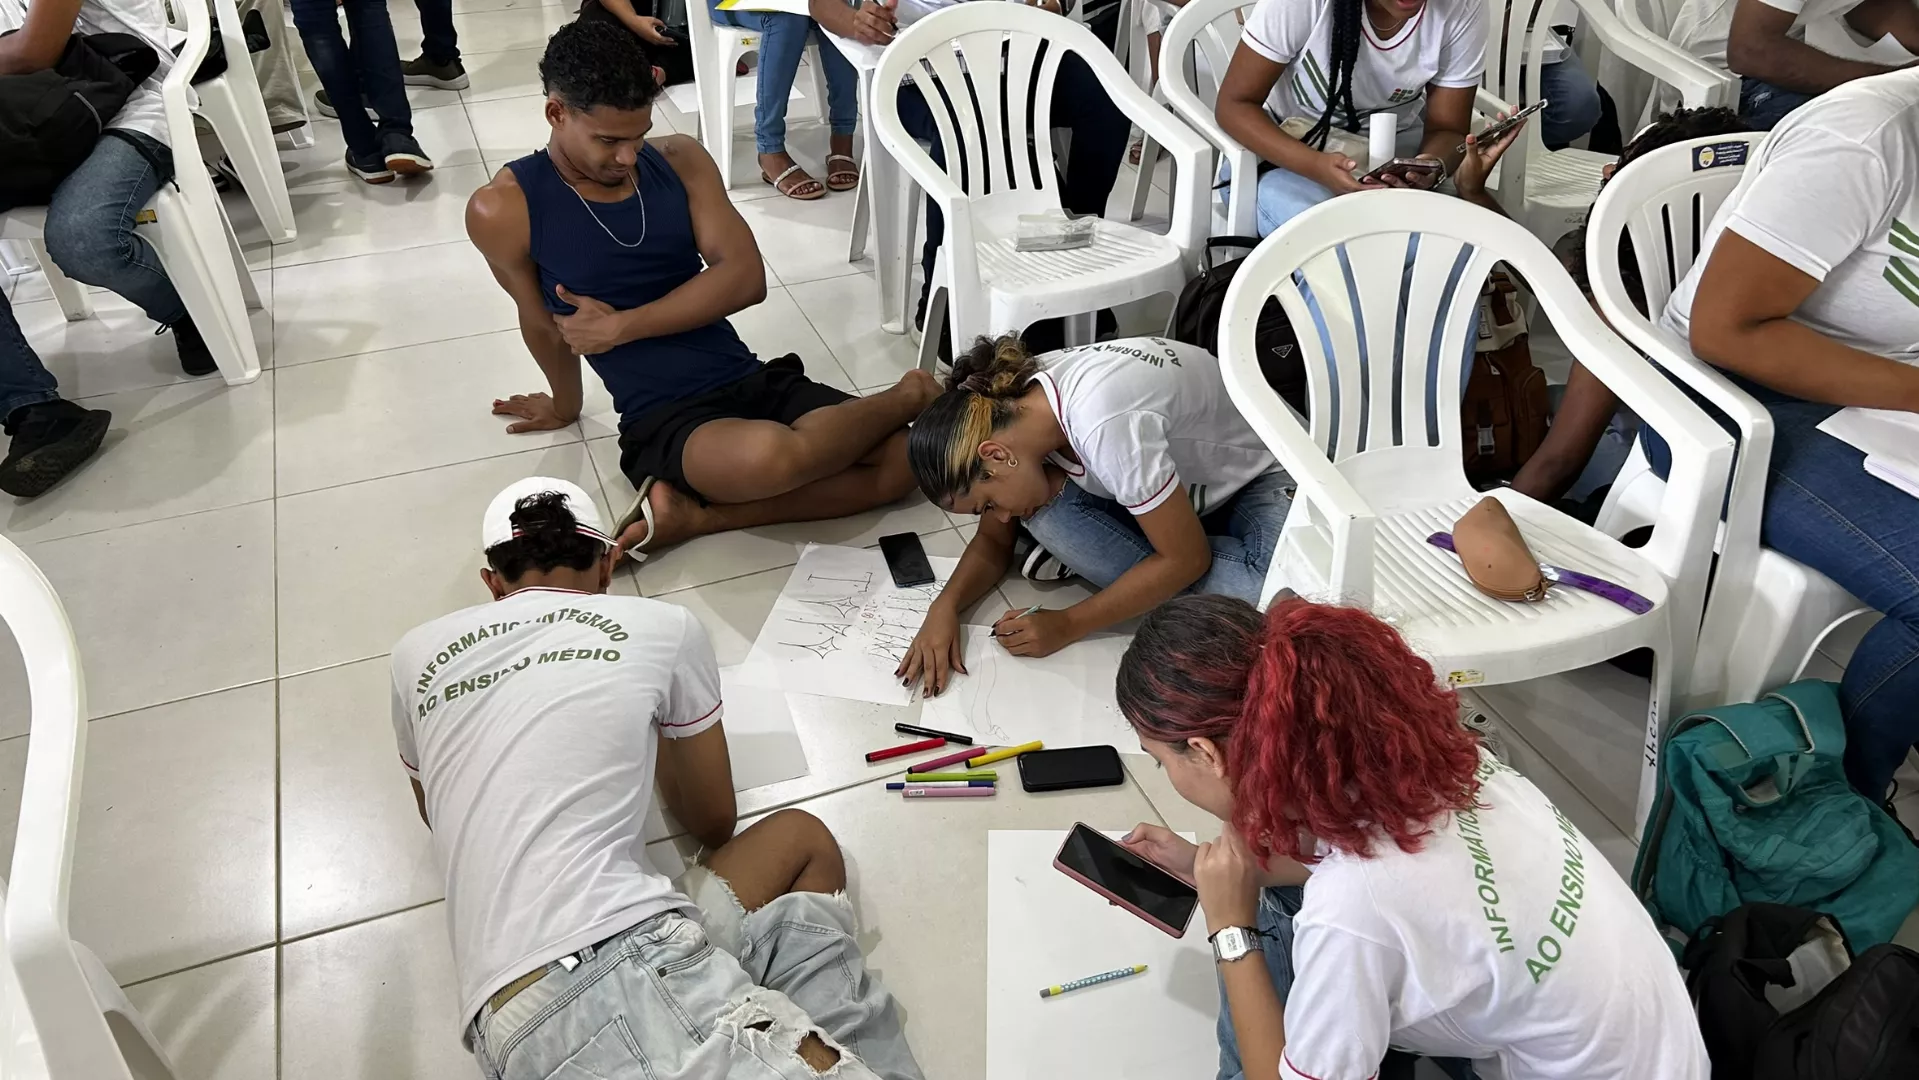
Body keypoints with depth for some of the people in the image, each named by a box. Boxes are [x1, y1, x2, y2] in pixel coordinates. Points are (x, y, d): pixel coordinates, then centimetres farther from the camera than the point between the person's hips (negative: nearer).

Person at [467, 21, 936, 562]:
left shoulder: (679, 160, 5)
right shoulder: (503, 210, -4)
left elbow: (745, 277, -4)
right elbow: (544, 325, 11)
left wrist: (620, 326, -9)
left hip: (754, 379, 5)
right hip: (663, 422, -4)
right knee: (766, 457, -39)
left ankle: (699, 515, -12)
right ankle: (907, 395, -6)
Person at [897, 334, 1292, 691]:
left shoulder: (1104, 424, -38)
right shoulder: (1009, 402, -14)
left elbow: (1187, 558, -27)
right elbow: (994, 541, -2)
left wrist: (1067, 625, -23)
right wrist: (945, 605, -21)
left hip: (1258, 480, -6)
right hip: (1178, 473, 6)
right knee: (1048, 512, -23)